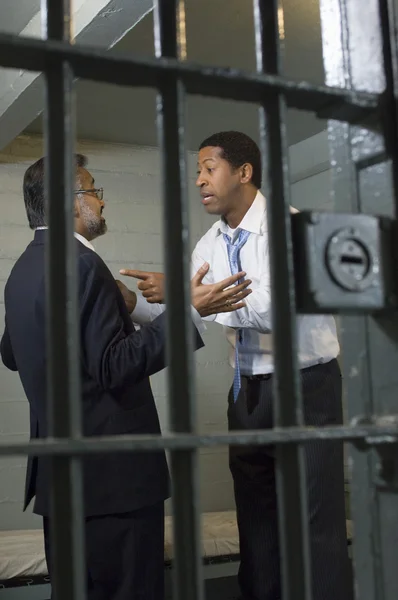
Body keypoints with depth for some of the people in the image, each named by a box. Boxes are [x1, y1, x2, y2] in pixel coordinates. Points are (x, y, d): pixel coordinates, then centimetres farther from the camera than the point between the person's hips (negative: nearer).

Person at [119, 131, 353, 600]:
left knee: (316, 523, -2)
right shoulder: (209, 245, 8)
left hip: (305, 385, -6)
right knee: (256, 519, 14)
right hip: (247, 390, 7)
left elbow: (272, 307, -28)